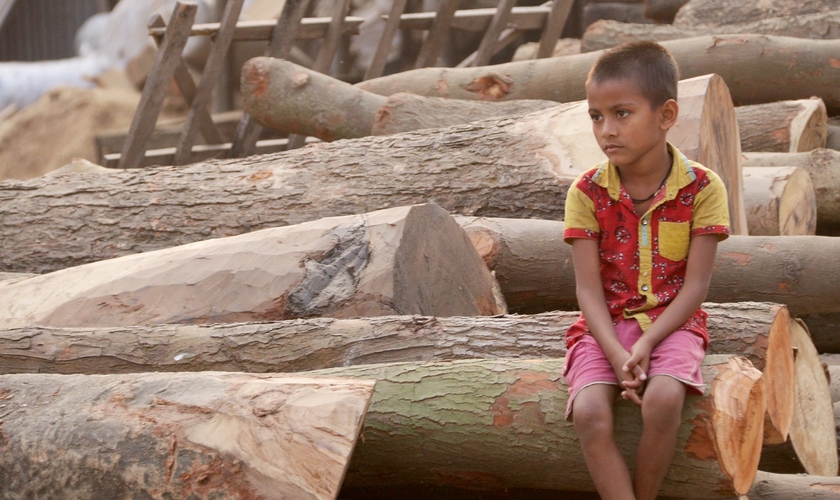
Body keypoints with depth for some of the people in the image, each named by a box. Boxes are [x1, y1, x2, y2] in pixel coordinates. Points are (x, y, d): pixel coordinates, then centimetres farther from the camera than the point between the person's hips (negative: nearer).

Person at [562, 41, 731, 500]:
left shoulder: (702, 187, -8)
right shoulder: (587, 193, -5)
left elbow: (695, 285, -9)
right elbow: (589, 288, -8)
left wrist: (645, 345, -22)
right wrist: (617, 355, -24)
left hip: (671, 323, -2)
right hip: (606, 325, 2)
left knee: (663, 399, -31)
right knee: (589, 413, -26)